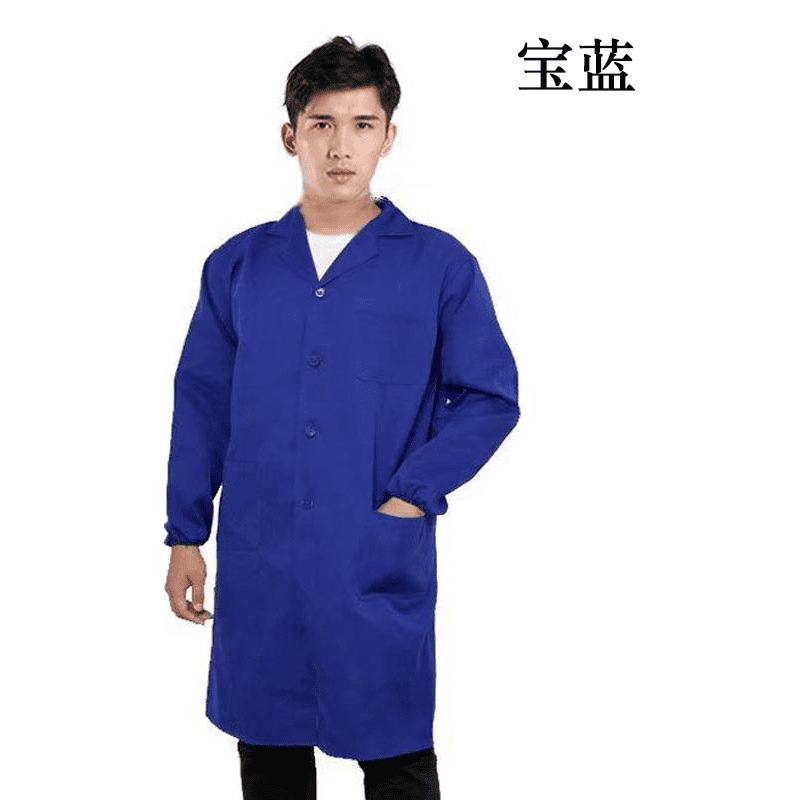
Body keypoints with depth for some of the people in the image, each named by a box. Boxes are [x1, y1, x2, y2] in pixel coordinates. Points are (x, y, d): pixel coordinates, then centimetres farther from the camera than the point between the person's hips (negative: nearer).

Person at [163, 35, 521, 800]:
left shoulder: (439, 264, -3)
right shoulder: (236, 265, 5)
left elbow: (491, 396, -1)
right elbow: (201, 406, 9)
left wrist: (411, 495, -10)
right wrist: (186, 535, 6)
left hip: (381, 565, -2)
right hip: (258, 565, 3)